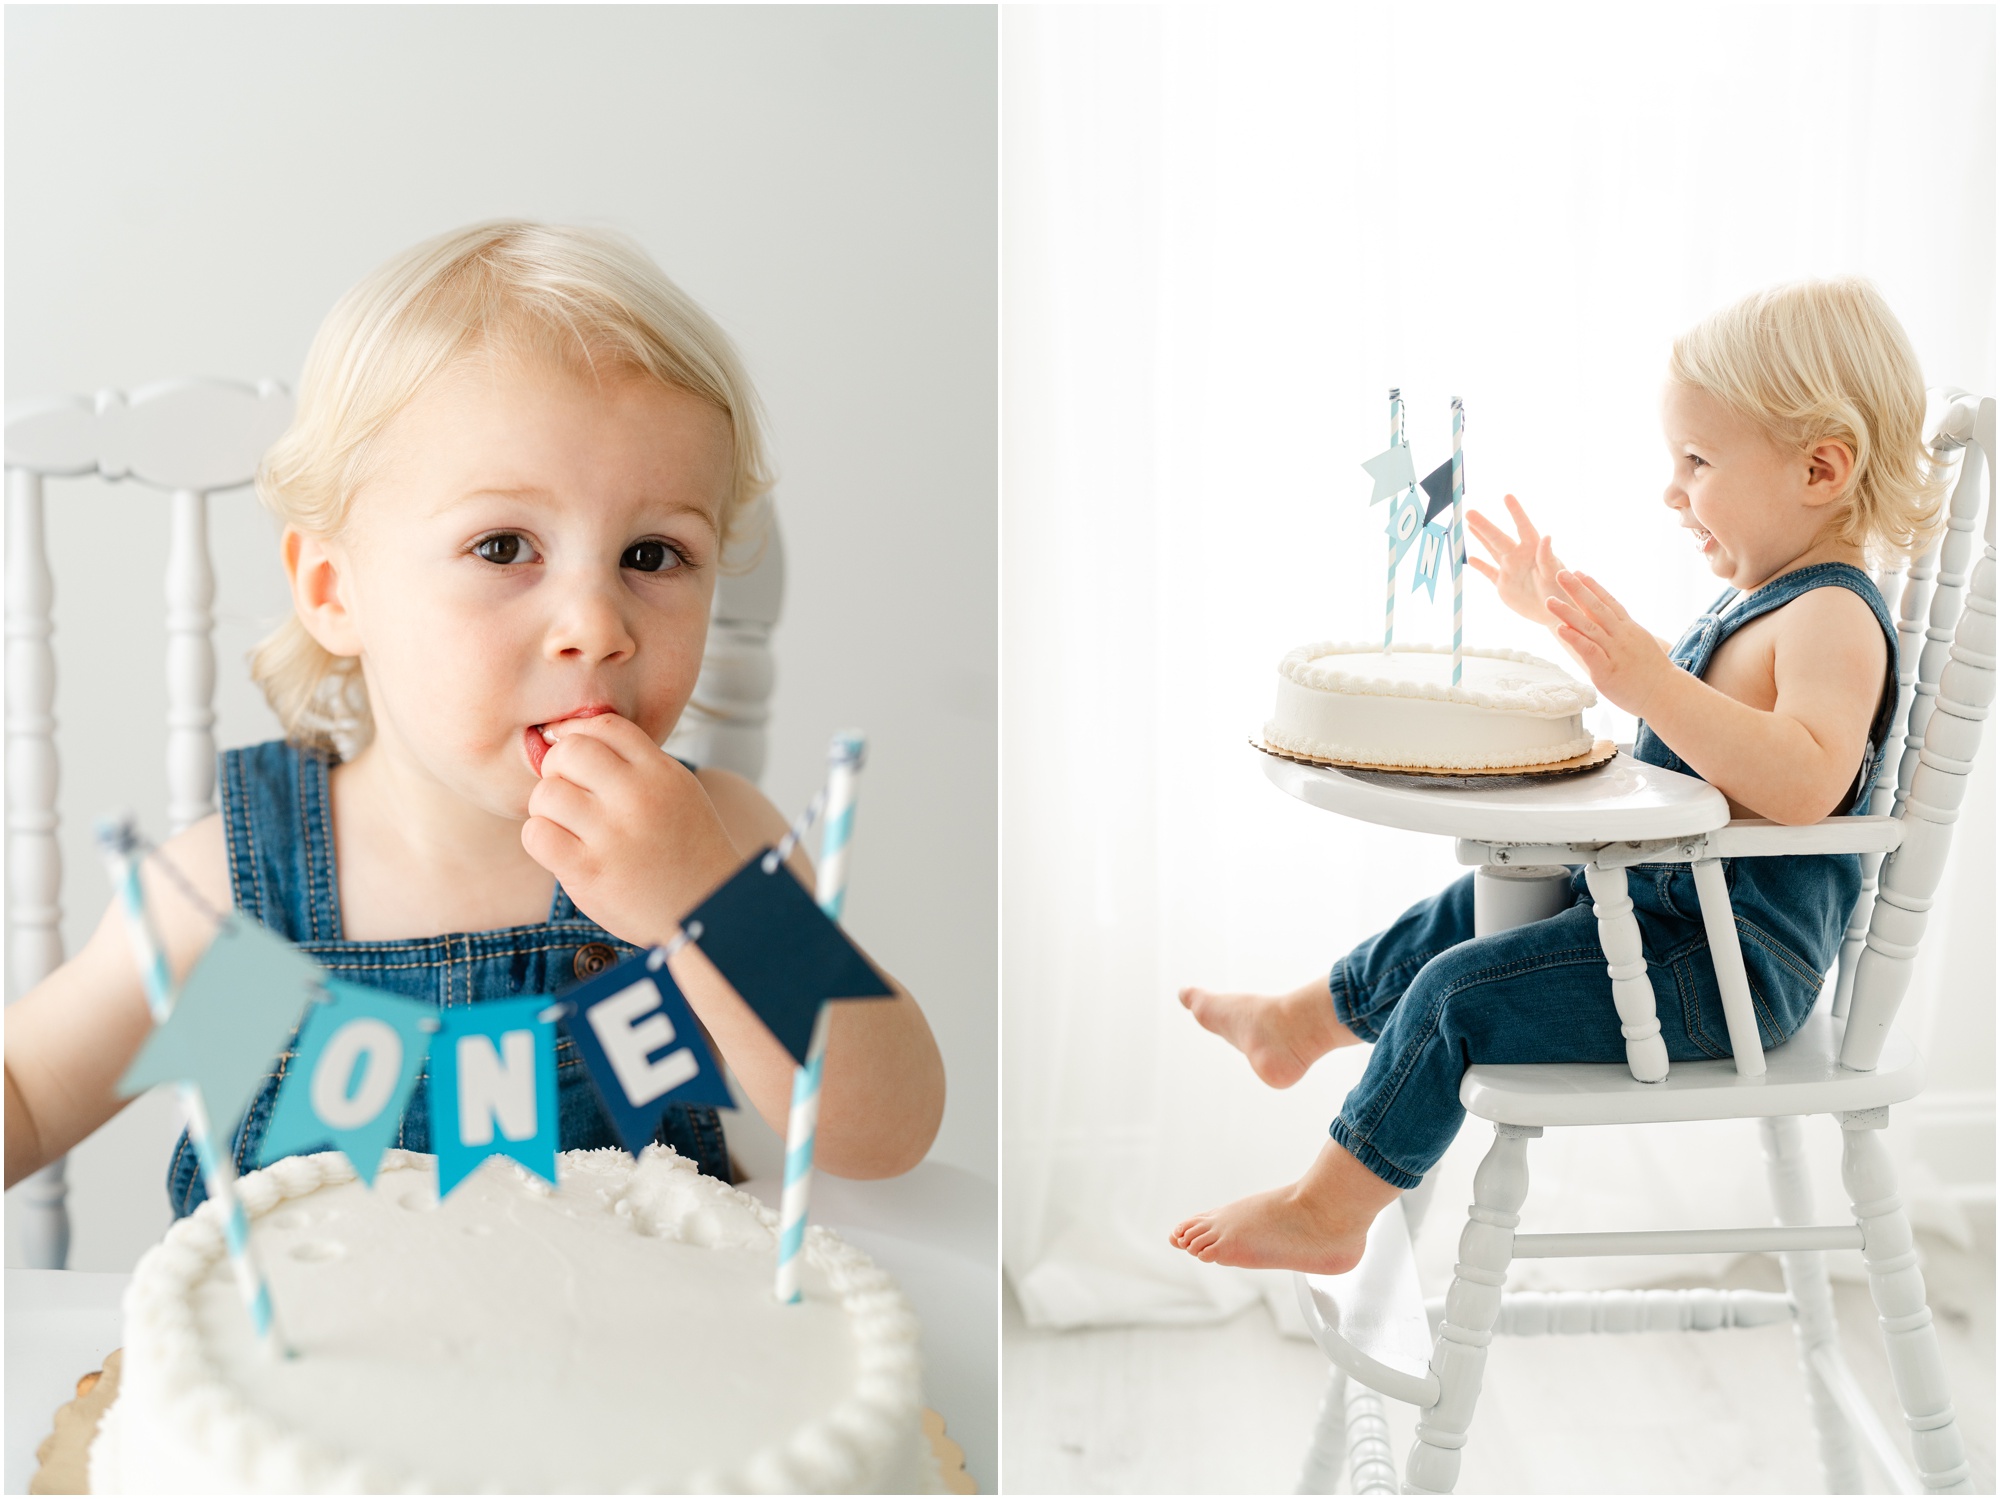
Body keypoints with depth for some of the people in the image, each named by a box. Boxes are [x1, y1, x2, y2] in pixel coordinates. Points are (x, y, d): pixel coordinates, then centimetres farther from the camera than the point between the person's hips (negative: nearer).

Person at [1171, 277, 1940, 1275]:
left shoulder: (1832, 617, -22)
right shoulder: (1759, 596, 10)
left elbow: (1804, 784, -39)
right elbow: (1689, 703, 29)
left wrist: (1647, 678, -44)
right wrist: (1563, 611, 27)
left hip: (1733, 963, -10)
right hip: (1658, 897, 10)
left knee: (1462, 993, -14)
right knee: (1463, 915, 19)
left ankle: (1326, 1211, 1)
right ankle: (1305, 1024, 41)